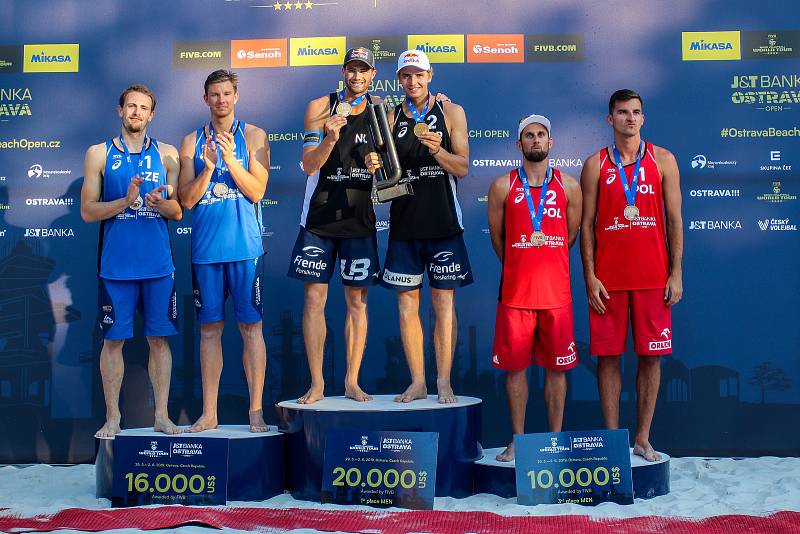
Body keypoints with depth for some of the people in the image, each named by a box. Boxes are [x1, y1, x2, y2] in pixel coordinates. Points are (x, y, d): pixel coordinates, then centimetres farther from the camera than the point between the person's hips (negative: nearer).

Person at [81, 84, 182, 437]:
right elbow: (87, 212, 1)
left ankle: (161, 416, 13)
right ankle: (112, 417, 14)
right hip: (116, 264, -1)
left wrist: (160, 203, -13)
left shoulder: (166, 154, 10)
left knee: (159, 338, 5)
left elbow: (177, 212, 9)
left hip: (158, 264, 1)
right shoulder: (99, 154, 5)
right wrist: (126, 201, -14)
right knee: (113, 339, 3)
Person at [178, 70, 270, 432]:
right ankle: (209, 413, 15)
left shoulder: (253, 136, 4)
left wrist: (230, 159, -17)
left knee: (251, 327, 0)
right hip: (205, 248, 2)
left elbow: (256, 191, -5)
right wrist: (208, 168, -12)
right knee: (209, 328, 7)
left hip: (244, 246, -2)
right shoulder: (192, 142, 9)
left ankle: (256, 410, 7)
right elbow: (187, 201, 3)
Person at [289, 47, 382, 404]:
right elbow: (309, 165, -6)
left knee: (357, 300, 4)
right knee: (314, 297, -2)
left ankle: (352, 382, 12)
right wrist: (330, 138, -23)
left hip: (360, 219, 2)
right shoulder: (320, 107, 0)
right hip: (319, 217, -1)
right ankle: (317, 383, 6)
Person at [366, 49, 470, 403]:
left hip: (443, 223, -2)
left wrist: (437, 150, -20)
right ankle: (417, 382, 12)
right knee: (406, 302, 3)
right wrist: (374, 166, -12)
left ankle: (443, 382, 5)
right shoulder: (391, 118, 9)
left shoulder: (451, 113, 4)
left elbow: (462, 168, -2)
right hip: (404, 223, 3)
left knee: (443, 302, -1)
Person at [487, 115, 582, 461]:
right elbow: (497, 237, 10)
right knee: (515, 366, 3)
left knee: (556, 367, 5)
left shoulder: (568, 186, 6)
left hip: (556, 291, 1)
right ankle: (517, 440, 15)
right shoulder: (503, 187, 3)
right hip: (515, 291, -1)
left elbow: (571, 235, 14)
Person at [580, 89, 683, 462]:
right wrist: (590, 277, -4)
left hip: (653, 276, 1)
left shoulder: (662, 160, 7)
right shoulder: (595, 165, 6)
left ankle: (642, 438, 14)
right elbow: (586, 225, 4)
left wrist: (676, 273, -1)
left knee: (651, 356, 3)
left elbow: (674, 219, 6)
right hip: (608, 277, 0)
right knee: (608, 356, 1)